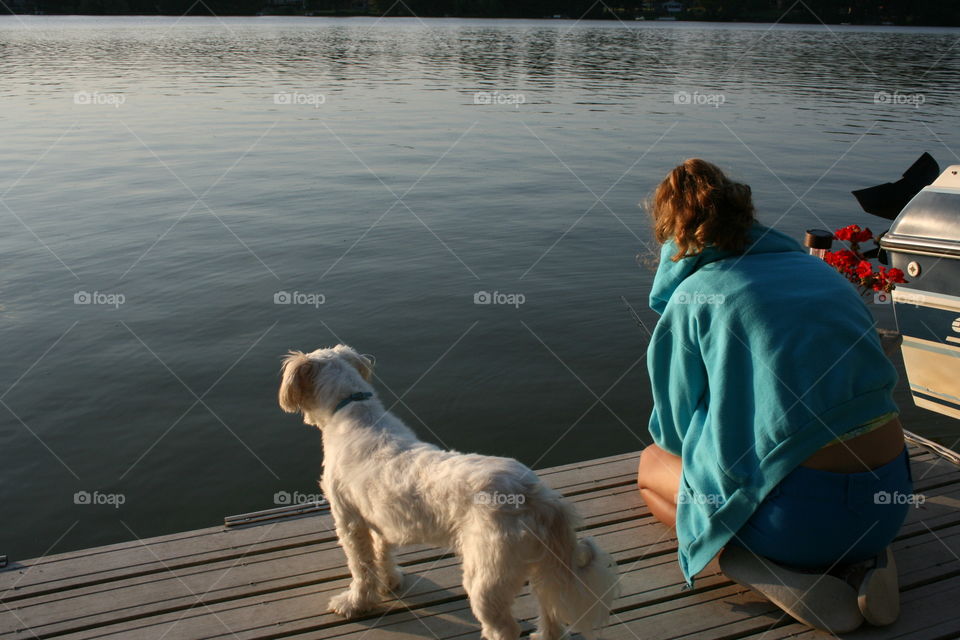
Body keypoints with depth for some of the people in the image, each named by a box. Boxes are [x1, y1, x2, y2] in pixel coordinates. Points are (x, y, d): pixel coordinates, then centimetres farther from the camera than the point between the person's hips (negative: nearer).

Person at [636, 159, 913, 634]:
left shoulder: (692, 298, -4)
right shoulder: (819, 269, 12)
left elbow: (674, 431, 3)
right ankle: (861, 558, 13)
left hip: (797, 516, -5)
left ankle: (754, 560, -2)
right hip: (886, 505, 6)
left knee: (652, 465, 20)